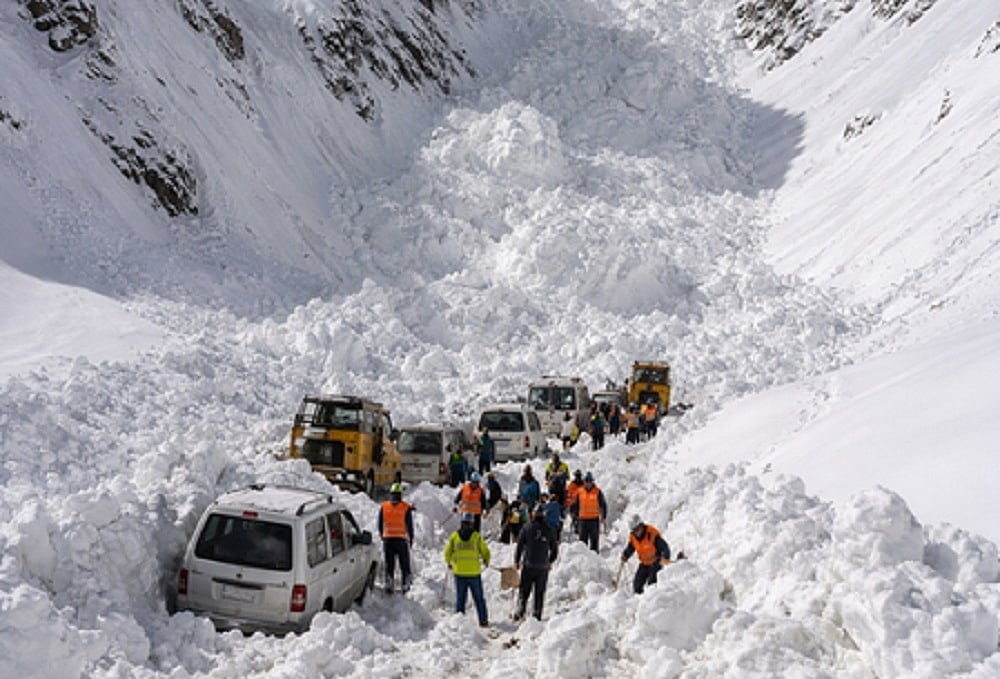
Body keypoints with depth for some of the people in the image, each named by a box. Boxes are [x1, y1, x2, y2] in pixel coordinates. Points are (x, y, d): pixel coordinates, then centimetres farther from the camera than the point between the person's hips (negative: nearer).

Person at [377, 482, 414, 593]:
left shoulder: (383, 507, 0)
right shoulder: (406, 508, -7)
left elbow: (380, 525, 7)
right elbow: (409, 525, -4)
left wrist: (382, 536, 21)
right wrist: (411, 538, 8)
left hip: (387, 539, 2)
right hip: (402, 539, -2)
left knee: (389, 564, 9)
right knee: (404, 564, 10)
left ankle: (388, 584, 2)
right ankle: (405, 585, 11)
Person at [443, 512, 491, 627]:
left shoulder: (454, 536, -2)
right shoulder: (477, 536, -6)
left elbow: (448, 552, 4)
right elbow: (485, 552, -1)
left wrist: (449, 563, 23)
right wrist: (486, 562, 20)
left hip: (459, 573, 1)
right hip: (474, 573, -1)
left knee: (460, 598, 12)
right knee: (479, 598, 9)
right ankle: (483, 621, 11)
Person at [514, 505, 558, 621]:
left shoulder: (527, 528, -5)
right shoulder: (549, 530, 0)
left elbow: (519, 546, -3)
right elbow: (555, 549, 6)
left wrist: (516, 561, 10)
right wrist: (550, 562, 23)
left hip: (528, 565, -1)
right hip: (543, 567, 1)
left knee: (524, 591, 6)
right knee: (539, 592, 9)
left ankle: (520, 612, -3)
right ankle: (537, 615, 8)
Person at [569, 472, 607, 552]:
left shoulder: (598, 492, -2)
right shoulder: (579, 492, 4)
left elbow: (603, 505, 3)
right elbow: (575, 505, 13)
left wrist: (603, 517, -1)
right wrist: (574, 515, 10)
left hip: (594, 520, -2)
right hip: (583, 520, 2)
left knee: (594, 540, 2)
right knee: (583, 540, 6)